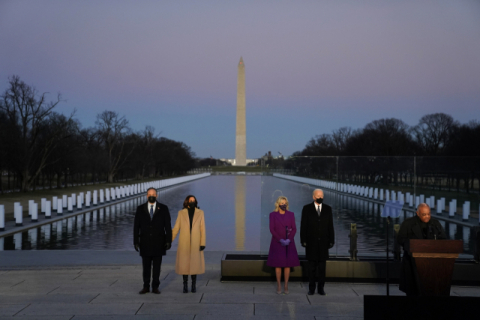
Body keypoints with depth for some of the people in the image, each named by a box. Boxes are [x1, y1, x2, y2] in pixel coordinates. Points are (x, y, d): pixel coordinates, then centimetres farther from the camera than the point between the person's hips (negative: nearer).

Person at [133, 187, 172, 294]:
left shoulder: (163, 208, 0)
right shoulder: (140, 209, 2)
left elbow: (168, 226, -2)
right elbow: (136, 226, 2)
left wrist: (168, 241, -7)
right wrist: (136, 241, -3)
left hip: (158, 242, -1)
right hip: (145, 242, 1)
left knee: (157, 266, 4)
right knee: (146, 266, 6)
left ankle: (155, 287, 13)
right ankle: (146, 287, 16)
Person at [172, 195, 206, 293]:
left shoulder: (200, 213, 1)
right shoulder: (181, 213, 1)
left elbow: (202, 229, -1)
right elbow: (176, 228, 3)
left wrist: (203, 243, -7)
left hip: (195, 243, 0)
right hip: (184, 243, 0)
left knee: (195, 263, 2)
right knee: (184, 263, 0)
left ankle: (194, 285, 14)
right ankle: (185, 285, 11)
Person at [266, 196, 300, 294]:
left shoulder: (291, 214, 5)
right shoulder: (273, 215, 0)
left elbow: (294, 229, 2)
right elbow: (272, 229, -5)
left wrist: (288, 240, -13)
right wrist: (281, 240, -14)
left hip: (289, 243, 2)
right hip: (277, 243, -2)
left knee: (287, 264, 1)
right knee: (278, 264, -1)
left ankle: (286, 286, 8)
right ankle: (279, 286, 7)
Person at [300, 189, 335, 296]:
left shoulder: (328, 209, 5)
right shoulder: (307, 208, 0)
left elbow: (330, 226, 6)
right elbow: (303, 225, -1)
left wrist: (331, 240, 1)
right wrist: (303, 240, -6)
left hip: (323, 242, 2)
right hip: (311, 242, -2)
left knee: (322, 266, 4)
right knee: (312, 266, 3)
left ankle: (321, 288, 11)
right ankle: (311, 288, 10)